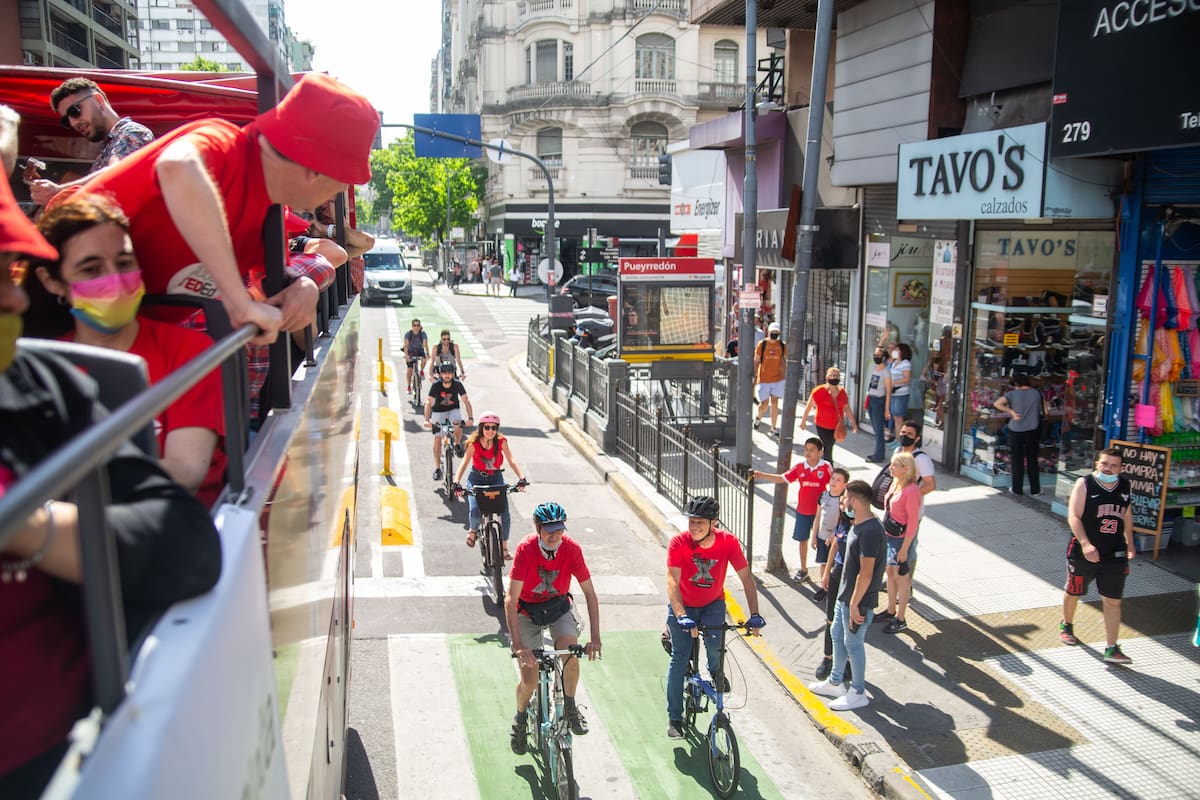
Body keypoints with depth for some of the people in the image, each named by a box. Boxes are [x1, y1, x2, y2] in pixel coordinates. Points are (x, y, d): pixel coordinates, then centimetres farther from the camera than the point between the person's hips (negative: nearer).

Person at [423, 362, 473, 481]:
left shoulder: (457, 384, -21)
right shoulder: (436, 385, -24)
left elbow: (466, 401, -23)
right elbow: (429, 403, -29)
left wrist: (470, 418, -35)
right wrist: (427, 420, -42)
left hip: (453, 410, 0)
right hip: (438, 411, 0)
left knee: (458, 425, -32)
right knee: (437, 439, -6)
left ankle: (457, 445, -1)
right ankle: (437, 469, 3)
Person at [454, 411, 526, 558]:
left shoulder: (501, 441, -15)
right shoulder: (474, 443, -17)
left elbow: (511, 461, -17)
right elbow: (464, 463, -19)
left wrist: (521, 478, -32)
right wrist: (456, 482, -33)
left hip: (496, 478, 1)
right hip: (477, 478, -1)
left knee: (505, 515, -12)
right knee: (475, 512, -21)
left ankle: (504, 547, 7)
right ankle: (473, 530, 15)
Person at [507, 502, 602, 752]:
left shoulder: (572, 548, -21)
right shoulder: (526, 549, -27)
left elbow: (590, 593, -15)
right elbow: (510, 600, -29)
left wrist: (595, 637, -24)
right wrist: (518, 644, -37)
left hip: (559, 606, 1)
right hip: (527, 610, -1)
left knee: (570, 649, -27)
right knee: (530, 679, -6)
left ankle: (570, 707, -3)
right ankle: (520, 718, 26)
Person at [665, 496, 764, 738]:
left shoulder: (728, 541, -21)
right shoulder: (679, 543, -26)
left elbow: (746, 577, -16)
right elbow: (672, 582, -32)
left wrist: (754, 614, -25)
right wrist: (681, 616, -46)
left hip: (713, 603, 1)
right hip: (683, 606, -1)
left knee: (714, 639, -26)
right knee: (679, 658, -7)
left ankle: (715, 671, 9)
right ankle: (674, 717, 8)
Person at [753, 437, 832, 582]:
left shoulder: (826, 467, -12)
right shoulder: (800, 466, -4)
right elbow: (783, 478, -1)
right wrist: (761, 475, -8)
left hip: (820, 510, -3)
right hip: (802, 510, 3)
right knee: (803, 539, 14)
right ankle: (803, 569, 30)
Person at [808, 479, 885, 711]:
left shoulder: (870, 531, -27)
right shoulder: (858, 525, 5)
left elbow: (866, 573, -27)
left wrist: (854, 604, -23)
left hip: (858, 600, -10)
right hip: (845, 594, 10)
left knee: (853, 643, 4)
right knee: (837, 635, 20)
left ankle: (858, 694, 19)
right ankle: (835, 682, 36)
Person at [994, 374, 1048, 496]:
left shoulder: (1012, 394, -5)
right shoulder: (1037, 393, 1)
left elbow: (997, 404, -20)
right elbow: (1046, 412, 2)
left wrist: (1011, 412, -15)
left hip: (1016, 431, -2)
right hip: (1033, 431, 2)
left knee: (1017, 460, 8)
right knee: (1032, 460, 12)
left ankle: (1017, 489, 14)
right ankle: (1035, 489, 17)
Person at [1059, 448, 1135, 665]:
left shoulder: (1126, 486, 2)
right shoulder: (1084, 484, -13)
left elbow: (1127, 515, 18)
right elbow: (1074, 517, -19)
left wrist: (1129, 543, 21)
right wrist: (1085, 544, -31)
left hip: (1115, 554, 3)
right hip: (1084, 553, -3)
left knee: (1113, 601, -1)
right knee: (1073, 592, 16)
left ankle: (1111, 649, 4)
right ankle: (1066, 625, 44)